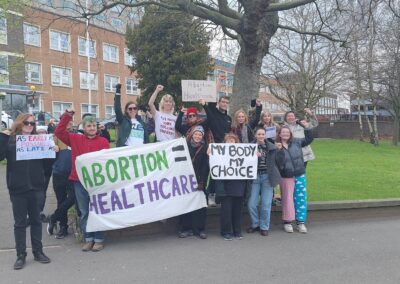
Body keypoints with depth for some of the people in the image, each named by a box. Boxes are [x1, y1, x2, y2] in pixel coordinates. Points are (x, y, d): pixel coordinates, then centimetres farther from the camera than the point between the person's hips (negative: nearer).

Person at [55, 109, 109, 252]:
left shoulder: (103, 141, 1)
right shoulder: (75, 139, 9)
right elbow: (59, 132, 6)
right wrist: (67, 116, 1)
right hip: (79, 181, 3)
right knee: (84, 212, 9)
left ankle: (99, 239, 15)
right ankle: (88, 239, 21)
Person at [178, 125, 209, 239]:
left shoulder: (204, 148, 2)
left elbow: (205, 166, -4)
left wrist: (202, 182, -12)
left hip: (199, 181, -1)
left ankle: (200, 229, 10)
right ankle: (186, 228, 12)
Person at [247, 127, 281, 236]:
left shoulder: (271, 147, 2)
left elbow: (276, 162, 6)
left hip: (267, 177, 0)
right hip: (255, 177, 0)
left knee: (266, 205, 3)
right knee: (251, 204, 1)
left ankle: (264, 227, 21)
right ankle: (255, 224, 24)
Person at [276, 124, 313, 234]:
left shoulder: (296, 142, 4)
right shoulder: (276, 146, -6)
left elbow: (308, 139, 12)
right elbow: (277, 162, -15)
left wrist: (306, 128, 1)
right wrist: (279, 150, -25)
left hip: (300, 175, 3)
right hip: (286, 177, -3)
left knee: (301, 199, 5)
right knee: (288, 199, 5)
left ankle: (301, 222, 14)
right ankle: (287, 222, 17)